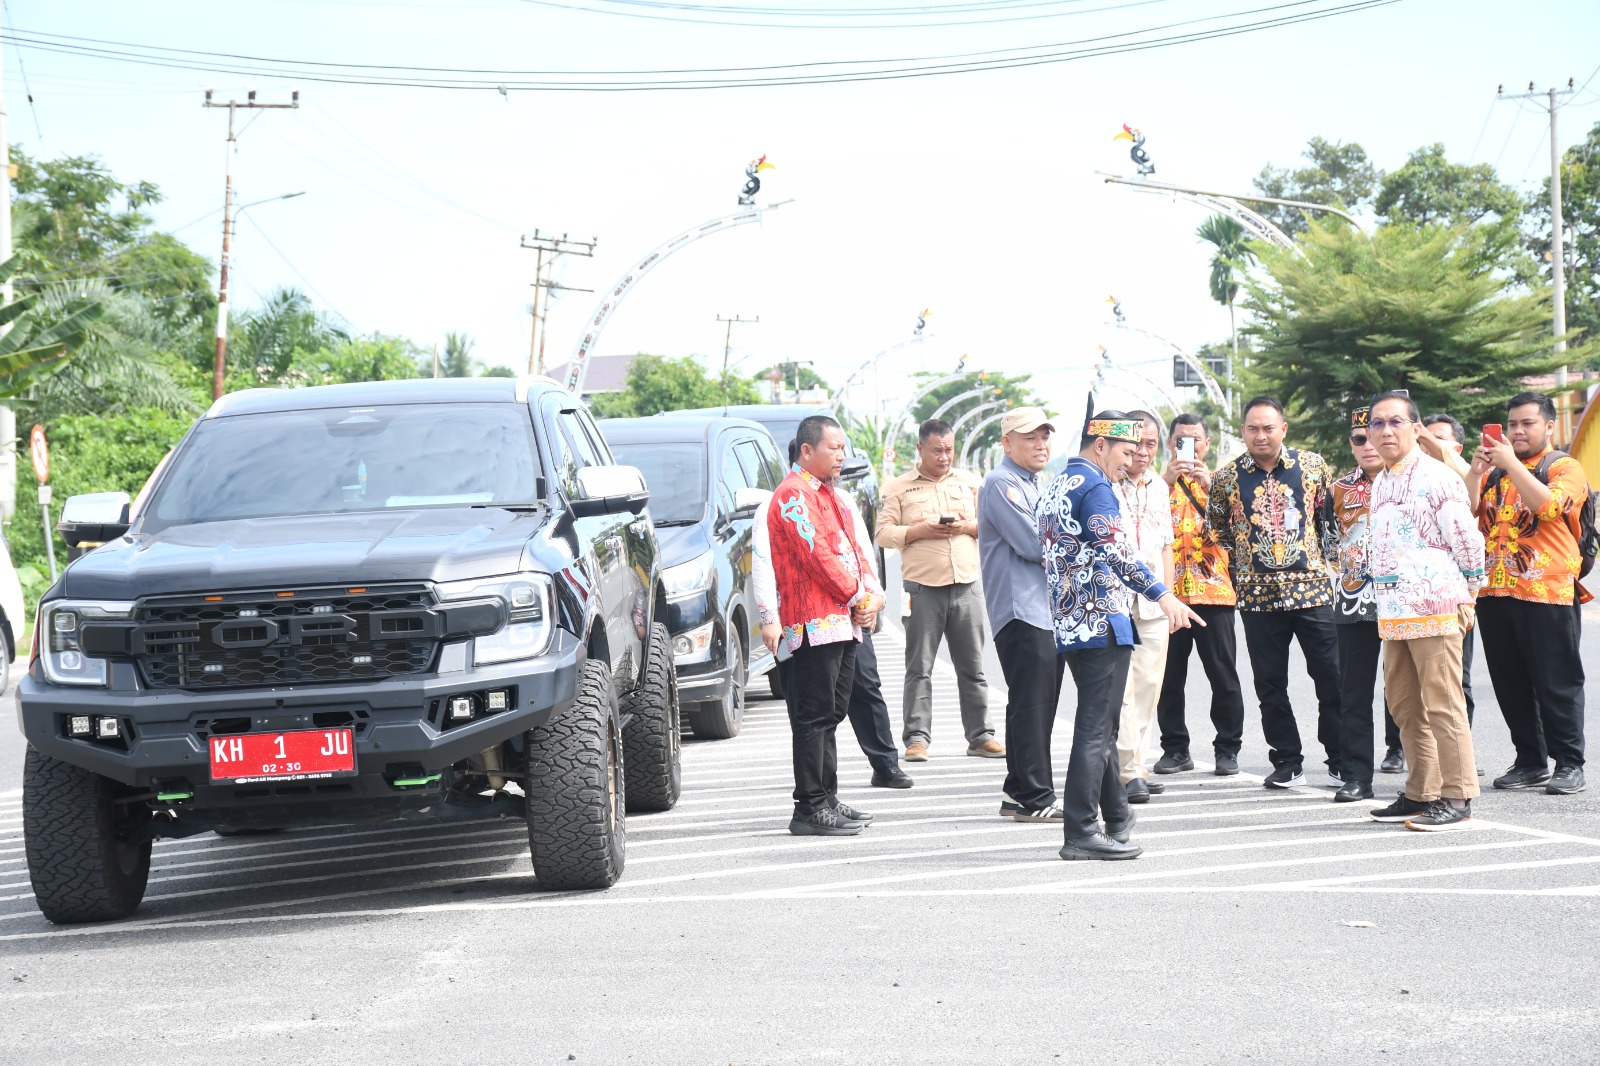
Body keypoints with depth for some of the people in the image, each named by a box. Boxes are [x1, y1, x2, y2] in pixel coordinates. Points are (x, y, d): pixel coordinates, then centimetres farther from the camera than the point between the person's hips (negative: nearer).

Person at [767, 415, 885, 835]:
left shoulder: (826, 494, 20)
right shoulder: (792, 495, -11)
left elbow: (852, 548, 18)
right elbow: (818, 555, -18)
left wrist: (869, 597, 1)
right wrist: (858, 596, -11)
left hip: (843, 622, 10)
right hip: (815, 622, -10)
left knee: (830, 715, 13)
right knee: (814, 717, -8)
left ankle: (827, 799, 20)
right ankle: (810, 809, -7)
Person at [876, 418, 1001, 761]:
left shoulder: (969, 483, 15)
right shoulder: (899, 488, 6)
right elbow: (884, 533, 1)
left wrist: (968, 527, -5)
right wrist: (921, 531, -13)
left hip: (966, 586, 3)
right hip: (924, 588, -3)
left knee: (972, 666, 5)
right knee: (920, 667, -3)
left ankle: (980, 736, 10)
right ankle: (917, 738, -1)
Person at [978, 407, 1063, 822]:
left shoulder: (1035, 486, 23)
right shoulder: (1001, 484, -9)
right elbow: (1031, 543, -18)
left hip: (1050, 610, 10)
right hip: (1021, 610, -10)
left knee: (1038, 706, 12)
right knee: (1030, 706, -9)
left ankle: (1018, 794, 18)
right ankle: (1034, 799, -8)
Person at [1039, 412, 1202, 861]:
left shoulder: (1054, 489, 18)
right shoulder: (1094, 486, -12)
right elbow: (1114, 552, -23)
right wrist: (1163, 594, -26)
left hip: (1069, 622, 10)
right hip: (1102, 621, -10)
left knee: (1099, 723, 17)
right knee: (1096, 726, -8)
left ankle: (1116, 819, 26)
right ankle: (1081, 833, -9)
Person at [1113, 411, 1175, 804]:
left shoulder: (1159, 487, 16)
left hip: (1153, 606, 7)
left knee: (1148, 686, 8)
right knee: (1121, 688, -11)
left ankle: (1135, 765, 15)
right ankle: (1128, 771, -10)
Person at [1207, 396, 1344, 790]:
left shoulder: (1313, 466, 3)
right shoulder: (1227, 478, 2)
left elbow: (1332, 516, 13)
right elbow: (1215, 530, 13)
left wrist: (1327, 557, 7)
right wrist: (1241, 566, 9)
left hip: (1312, 589, -1)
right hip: (1258, 595, 1)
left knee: (1331, 679, 1)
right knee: (1270, 685, 5)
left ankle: (1340, 761, 10)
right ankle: (1287, 763, 15)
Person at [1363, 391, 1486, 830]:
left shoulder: (1435, 477, -9)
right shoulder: (1381, 483, 16)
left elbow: (1467, 540, -7)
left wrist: (1466, 595, -3)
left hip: (1434, 609, -8)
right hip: (1393, 609, 8)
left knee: (1442, 703, -8)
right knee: (1404, 706, 11)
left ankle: (1456, 798, -5)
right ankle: (1421, 793, 19)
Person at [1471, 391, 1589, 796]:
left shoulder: (1565, 468, 2)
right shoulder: (1494, 470, 17)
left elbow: (1547, 504, -17)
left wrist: (1511, 464, -17)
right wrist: (1475, 474, -4)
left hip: (1547, 594, -5)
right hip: (1494, 593, 6)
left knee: (1557, 682, -4)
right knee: (1511, 684, 8)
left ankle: (1569, 764, 0)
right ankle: (1530, 762, 15)